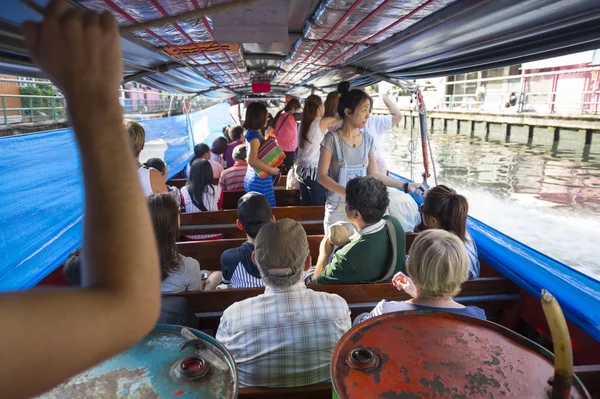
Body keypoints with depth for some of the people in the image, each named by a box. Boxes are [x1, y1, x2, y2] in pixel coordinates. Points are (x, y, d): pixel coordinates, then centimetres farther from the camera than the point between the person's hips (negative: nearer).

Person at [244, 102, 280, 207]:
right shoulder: (254, 135, -17)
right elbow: (252, 160, -27)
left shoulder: (253, 133, 12)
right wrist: (272, 170, -18)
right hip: (259, 180, -10)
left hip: (257, 178, 10)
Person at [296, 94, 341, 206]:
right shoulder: (322, 122, -10)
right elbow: (341, 119, -7)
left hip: (302, 169, 7)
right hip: (315, 171, -7)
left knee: (306, 207, 11)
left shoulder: (304, 123, 9)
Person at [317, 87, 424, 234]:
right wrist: (348, 191, -25)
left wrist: (405, 186, -2)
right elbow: (321, 176, -12)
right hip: (338, 208, -3)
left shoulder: (368, 140, 4)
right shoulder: (332, 138, -10)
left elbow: (374, 174, 5)